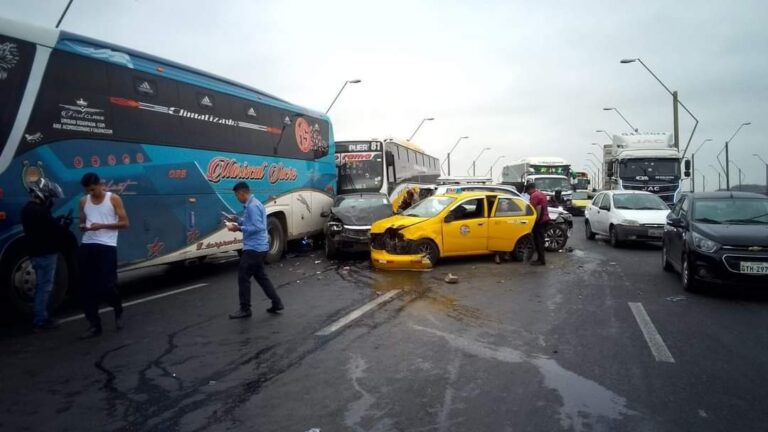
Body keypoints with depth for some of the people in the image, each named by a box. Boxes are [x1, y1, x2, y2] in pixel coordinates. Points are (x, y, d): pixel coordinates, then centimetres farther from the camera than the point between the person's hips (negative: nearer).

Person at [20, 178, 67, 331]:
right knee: (45, 287, -3)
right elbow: (57, 230, -19)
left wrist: (59, 224, 3)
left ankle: (38, 317, 26)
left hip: (37, 253, 10)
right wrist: (65, 226, 1)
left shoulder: (28, 209, 13)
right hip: (46, 254, -10)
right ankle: (40, 321, 2)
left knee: (41, 286, 18)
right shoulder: (39, 212, -21)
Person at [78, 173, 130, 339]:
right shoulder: (84, 201, 13)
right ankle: (95, 325, 10)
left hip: (107, 246, -4)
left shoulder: (114, 199, 0)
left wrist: (102, 225, -14)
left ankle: (118, 310, 24)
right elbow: (82, 222, 23)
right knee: (88, 287, 3)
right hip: (87, 246, 5)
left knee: (107, 285, -7)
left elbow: (125, 223, -3)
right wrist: (82, 227, -2)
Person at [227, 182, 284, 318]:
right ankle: (276, 303, 19)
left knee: (243, 277, -2)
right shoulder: (254, 203, 14)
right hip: (259, 247, 11)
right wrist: (238, 220, 13)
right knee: (260, 275, 17)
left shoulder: (252, 206, -19)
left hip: (253, 248, -11)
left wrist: (239, 228, -20)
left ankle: (245, 309, 7)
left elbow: (257, 227, -24)